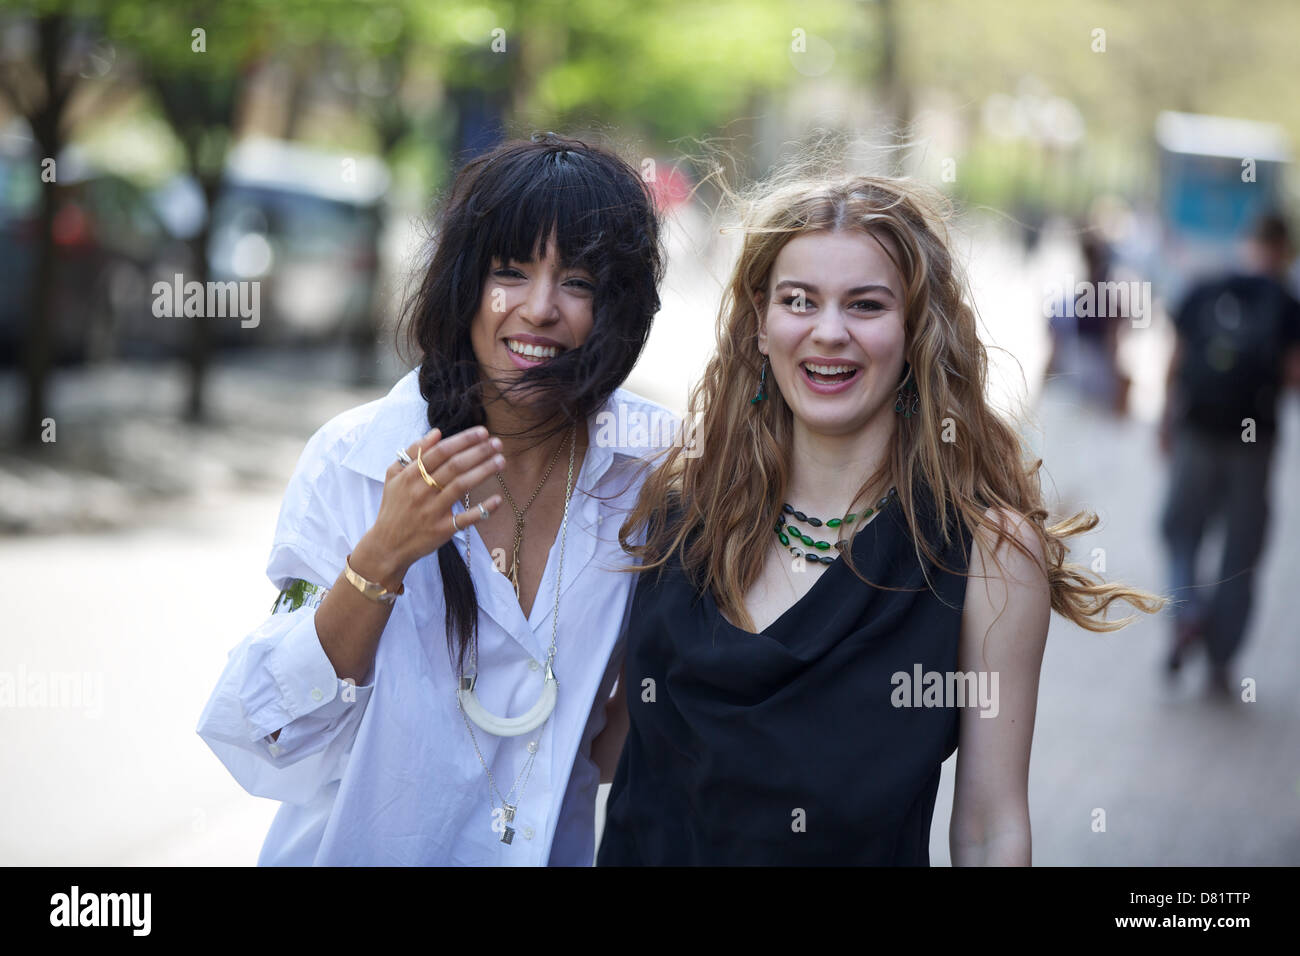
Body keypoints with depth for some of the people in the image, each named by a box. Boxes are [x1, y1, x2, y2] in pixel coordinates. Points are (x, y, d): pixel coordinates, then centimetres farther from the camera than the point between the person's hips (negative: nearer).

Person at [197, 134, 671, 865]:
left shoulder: (653, 464, -11)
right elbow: (280, 736, -18)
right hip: (363, 846, -2)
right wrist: (382, 557, -28)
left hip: (564, 846, 2)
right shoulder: (353, 461, -15)